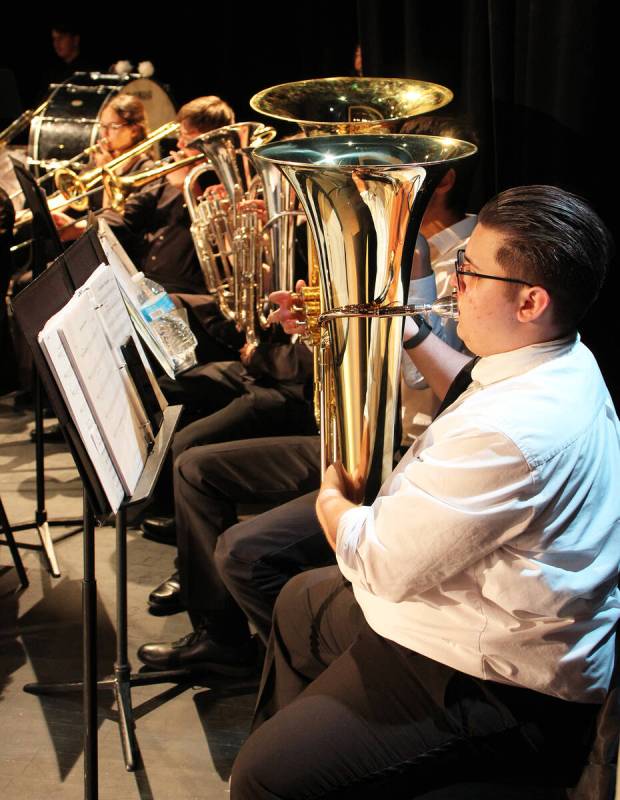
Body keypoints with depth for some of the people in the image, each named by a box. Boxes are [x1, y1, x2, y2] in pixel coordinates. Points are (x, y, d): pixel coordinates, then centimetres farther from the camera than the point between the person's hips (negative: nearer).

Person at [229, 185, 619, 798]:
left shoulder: (509, 433, -34)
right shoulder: (565, 360, -1)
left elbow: (379, 565, -26)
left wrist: (330, 499, -7)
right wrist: (409, 334, 19)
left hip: (498, 687, -11)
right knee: (301, 601, 30)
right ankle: (279, 737, 50)